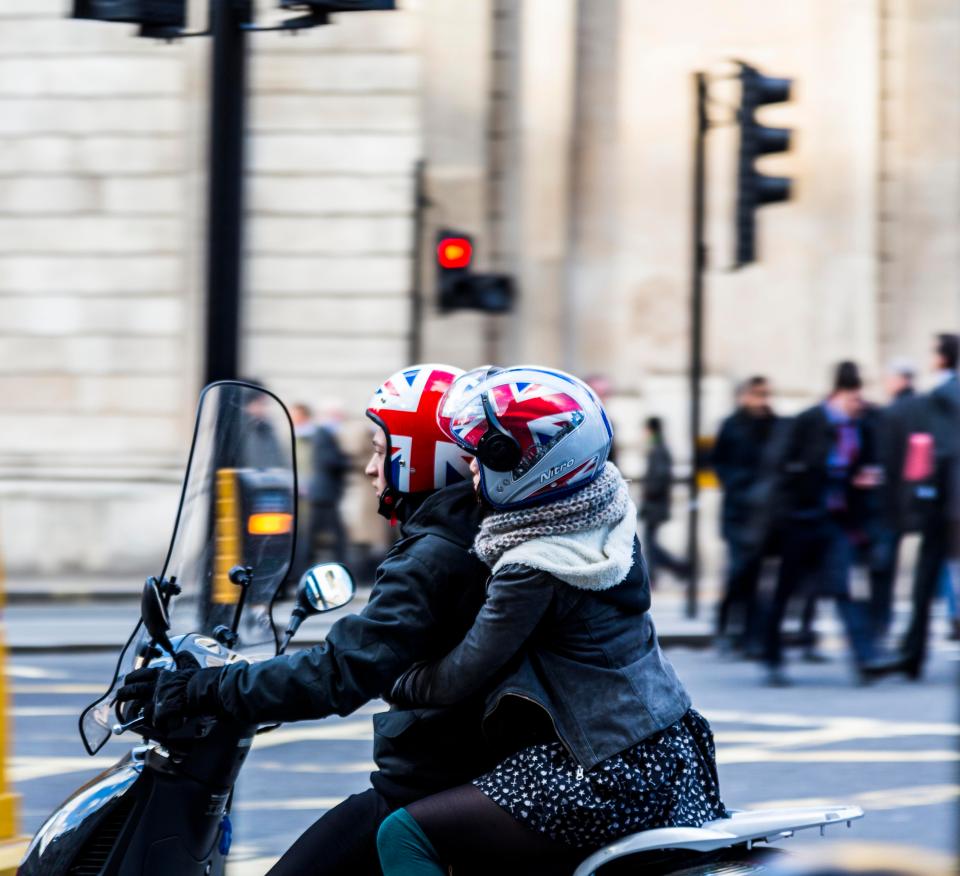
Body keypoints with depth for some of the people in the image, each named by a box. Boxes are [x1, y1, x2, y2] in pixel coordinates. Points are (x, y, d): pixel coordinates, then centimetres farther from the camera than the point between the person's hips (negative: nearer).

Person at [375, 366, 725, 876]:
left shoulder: (533, 571, -20)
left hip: (611, 781, -10)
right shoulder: (608, 517, 4)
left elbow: (457, 680, -13)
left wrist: (390, 682, 4)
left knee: (404, 835, -9)